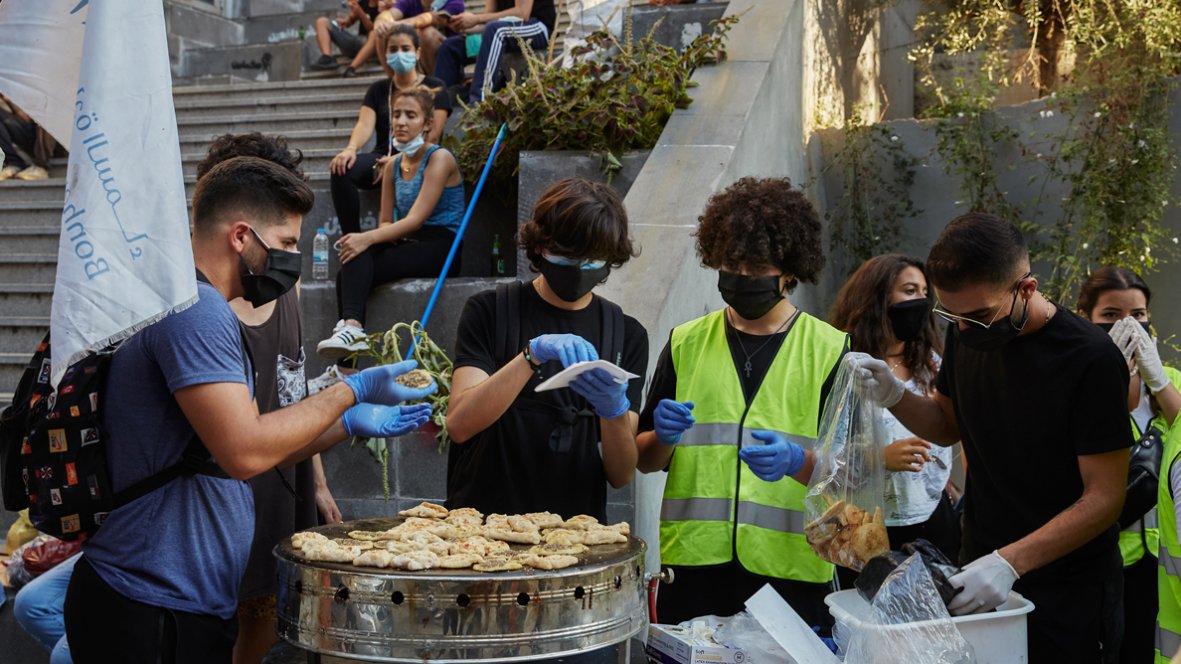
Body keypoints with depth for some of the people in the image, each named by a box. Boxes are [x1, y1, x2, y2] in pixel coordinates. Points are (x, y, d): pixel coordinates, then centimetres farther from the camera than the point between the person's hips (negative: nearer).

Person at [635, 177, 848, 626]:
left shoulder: (830, 350, 3)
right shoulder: (685, 344, 9)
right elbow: (645, 461, 13)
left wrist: (797, 463, -20)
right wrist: (663, 437, -9)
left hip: (791, 572, -1)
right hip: (693, 563, 2)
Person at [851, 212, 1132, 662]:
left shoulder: (1091, 360, -20)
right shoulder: (964, 334, -1)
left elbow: (1104, 499, -19)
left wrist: (1009, 562, -28)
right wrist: (894, 397, -6)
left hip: (1068, 595, -5)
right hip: (978, 575, 6)